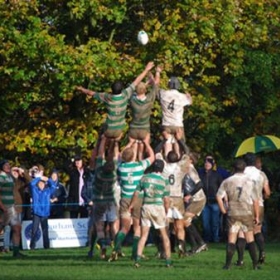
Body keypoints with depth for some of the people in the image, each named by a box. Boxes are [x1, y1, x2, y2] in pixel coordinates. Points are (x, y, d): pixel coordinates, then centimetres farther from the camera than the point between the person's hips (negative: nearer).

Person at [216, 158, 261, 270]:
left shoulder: (227, 181, 0)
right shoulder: (250, 182, -2)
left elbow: (219, 196, -6)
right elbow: (255, 200, -2)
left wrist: (223, 210, 4)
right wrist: (256, 215, 5)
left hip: (233, 213, 0)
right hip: (247, 213, 0)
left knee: (231, 239, 3)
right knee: (250, 238, 8)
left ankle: (228, 264, -4)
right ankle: (255, 264, 6)